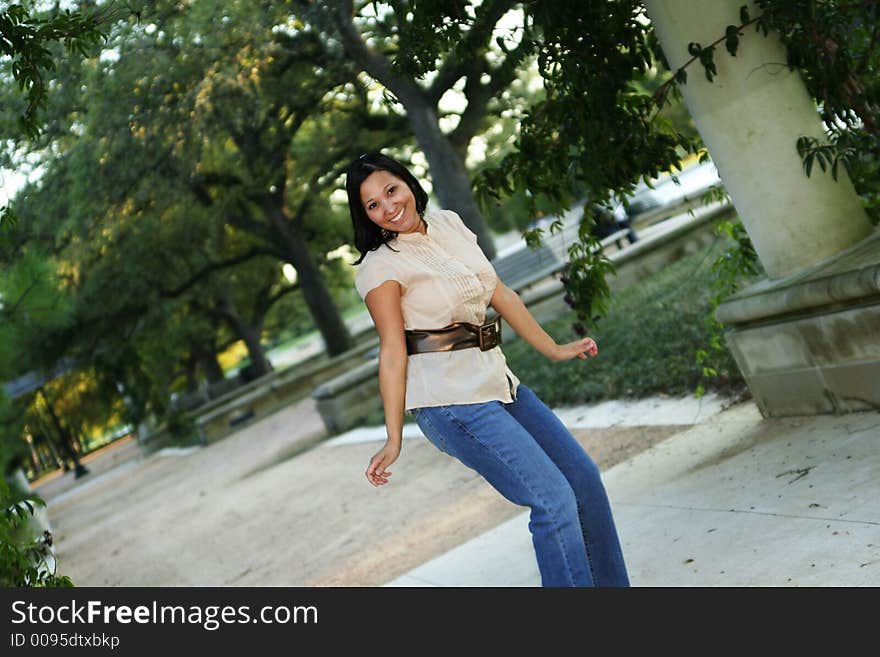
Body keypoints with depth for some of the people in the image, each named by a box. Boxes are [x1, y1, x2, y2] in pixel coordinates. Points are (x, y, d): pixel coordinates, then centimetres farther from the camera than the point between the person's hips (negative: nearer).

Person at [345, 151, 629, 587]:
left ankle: (612, 584, 29)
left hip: (497, 381, 8)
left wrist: (554, 350, 19)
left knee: (583, 476, 14)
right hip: (452, 401, -8)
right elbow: (392, 352, -13)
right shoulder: (380, 267, -11)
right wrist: (393, 439, -17)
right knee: (553, 499, -14)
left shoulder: (449, 224, 8)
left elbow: (501, 295, 14)